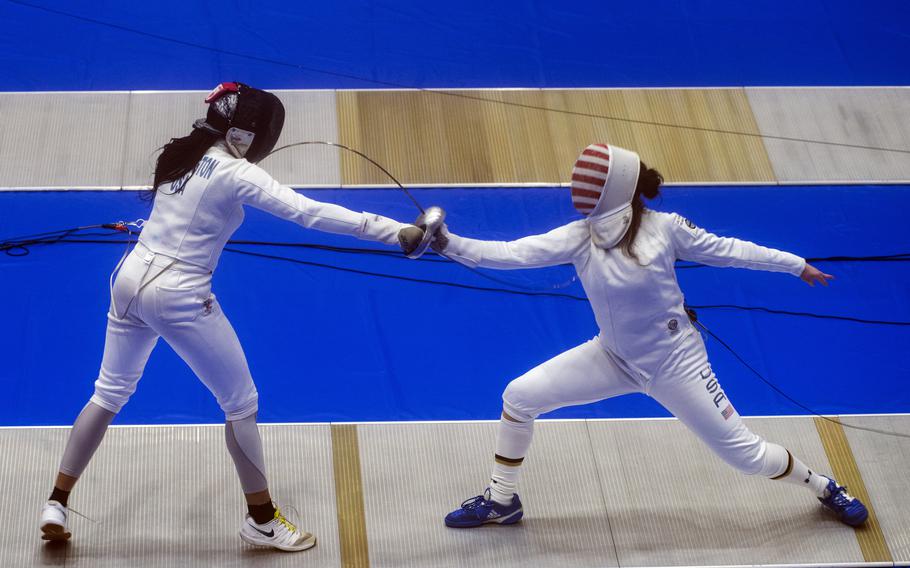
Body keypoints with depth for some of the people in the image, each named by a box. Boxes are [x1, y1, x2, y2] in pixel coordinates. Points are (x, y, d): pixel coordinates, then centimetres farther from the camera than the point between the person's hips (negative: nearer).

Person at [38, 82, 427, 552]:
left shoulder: (183, 154, 6)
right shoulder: (236, 173, -16)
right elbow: (310, 213, -26)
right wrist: (394, 232, -32)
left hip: (131, 280, 8)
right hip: (179, 297, -8)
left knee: (110, 394, 21)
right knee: (241, 403, 7)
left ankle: (56, 505, 20)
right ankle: (261, 520, 15)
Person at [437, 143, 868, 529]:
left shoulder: (664, 227, -20)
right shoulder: (580, 236, -15)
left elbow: (725, 250, -5)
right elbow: (512, 254, -25)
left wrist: (796, 264, 2)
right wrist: (448, 244, -39)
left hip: (674, 363, -3)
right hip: (615, 358, 3)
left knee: (745, 455, 0)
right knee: (519, 397, -6)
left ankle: (823, 487, 29)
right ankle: (501, 501, 14)